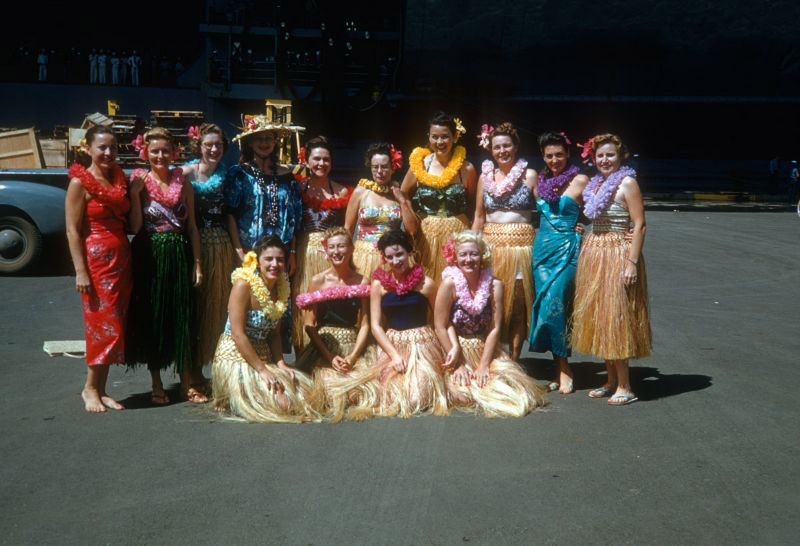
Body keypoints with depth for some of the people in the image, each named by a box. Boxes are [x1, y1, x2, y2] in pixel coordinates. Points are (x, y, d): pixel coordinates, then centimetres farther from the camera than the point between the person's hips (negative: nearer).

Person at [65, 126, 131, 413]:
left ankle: (100, 389, 17)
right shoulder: (80, 182, -7)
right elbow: (73, 230, -11)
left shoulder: (119, 177, 10)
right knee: (104, 325, -4)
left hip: (122, 258, 6)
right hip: (96, 260, -6)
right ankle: (90, 388, 12)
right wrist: (81, 271, -15)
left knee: (114, 326, 8)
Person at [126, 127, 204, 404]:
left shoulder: (183, 182, 6)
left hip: (178, 257, 1)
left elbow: (192, 226, 6)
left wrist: (197, 263, 1)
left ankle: (187, 381, 15)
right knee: (151, 318, 5)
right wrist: (135, 193, -17)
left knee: (182, 318, 5)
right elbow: (135, 227, -7)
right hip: (148, 257, -1)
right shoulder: (140, 181, 0)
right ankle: (156, 383, 17)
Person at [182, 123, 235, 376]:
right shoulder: (188, 172, -5)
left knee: (218, 303, 8)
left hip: (221, 245, 5)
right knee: (195, 303, -2)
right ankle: (191, 367, 9)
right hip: (195, 243, -4)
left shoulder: (226, 173, 9)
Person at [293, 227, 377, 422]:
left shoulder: (361, 282, 7)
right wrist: (330, 357, -11)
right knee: (329, 383, -26)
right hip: (324, 347, -1)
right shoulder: (318, 281, 3)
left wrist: (353, 356, -12)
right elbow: (309, 325, -1)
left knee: (366, 385, -23)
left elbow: (364, 324, 3)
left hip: (354, 346, 1)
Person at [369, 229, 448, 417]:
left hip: (422, 343, -1)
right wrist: (394, 354, -10)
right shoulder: (379, 284, 4)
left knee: (420, 393, -25)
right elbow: (375, 325, 2)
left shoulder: (426, 283, 0)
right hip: (391, 344, 2)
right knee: (394, 392, -21)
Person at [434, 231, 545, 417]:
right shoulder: (450, 284, -15)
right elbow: (441, 327, -13)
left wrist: (483, 366, -14)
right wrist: (458, 365, -13)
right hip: (457, 350, -2)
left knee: (510, 379, -17)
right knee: (464, 393, -22)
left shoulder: (494, 285, -8)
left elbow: (495, 328, -9)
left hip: (487, 349, 3)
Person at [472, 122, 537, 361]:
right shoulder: (485, 176, 10)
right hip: (491, 245, 2)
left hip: (521, 245, -2)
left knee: (518, 305, 1)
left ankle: (513, 360, 11)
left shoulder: (530, 175, 2)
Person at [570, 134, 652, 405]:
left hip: (618, 256, -8)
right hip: (592, 255, 8)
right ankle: (612, 380, 20)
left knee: (615, 318, -6)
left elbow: (639, 225, -13)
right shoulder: (595, 184, 13)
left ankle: (624, 386, 2)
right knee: (597, 318, 9)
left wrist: (632, 263, -20)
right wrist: (586, 253, 10)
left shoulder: (627, 183, -9)